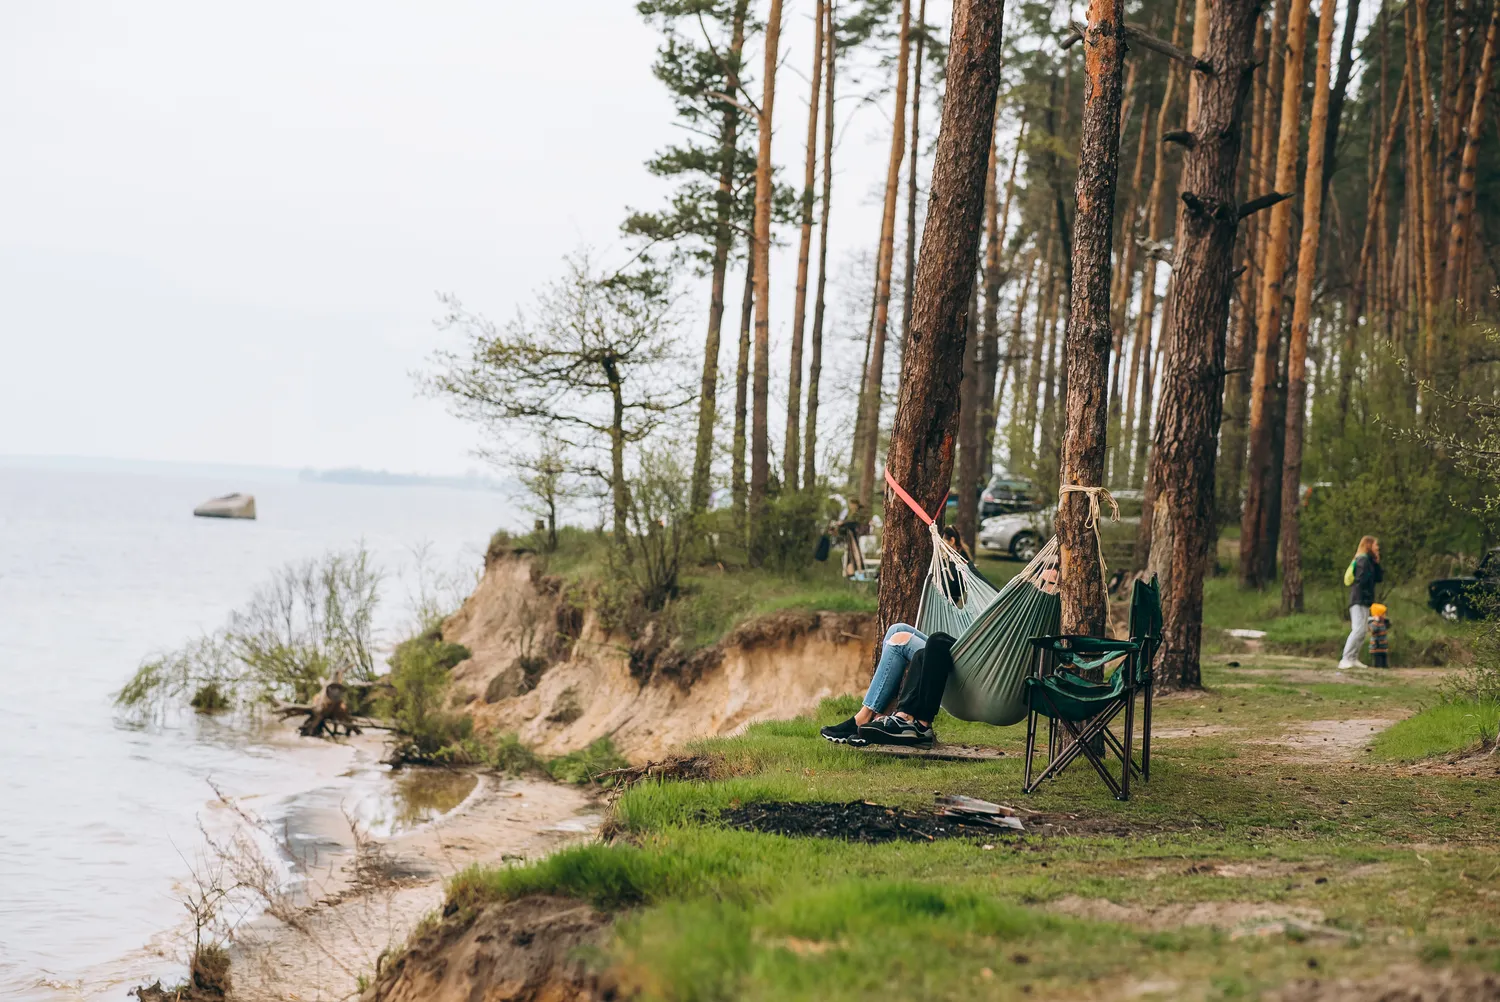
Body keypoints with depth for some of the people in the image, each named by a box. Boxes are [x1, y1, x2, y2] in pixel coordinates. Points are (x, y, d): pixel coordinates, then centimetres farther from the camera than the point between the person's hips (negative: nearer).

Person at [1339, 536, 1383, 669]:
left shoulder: (1370, 561, 20)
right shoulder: (1363, 560, -11)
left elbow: (1379, 578, 16)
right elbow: (1362, 580, -20)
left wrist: (1377, 563, 9)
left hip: (1365, 602, 10)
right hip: (1359, 600, -10)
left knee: (1363, 631, 11)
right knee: (1358, 629, -18)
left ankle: (1354, 659, 13)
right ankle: (1345, 659, -23)